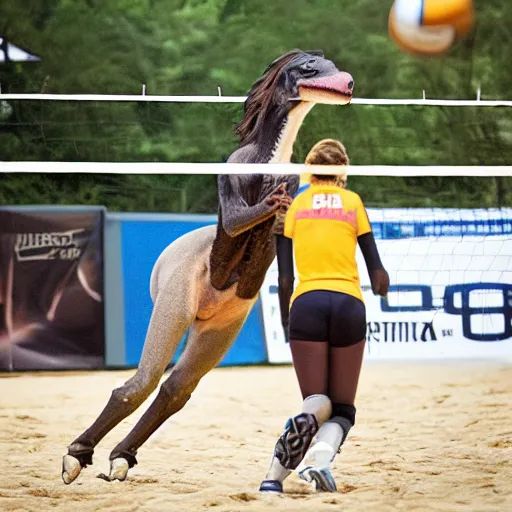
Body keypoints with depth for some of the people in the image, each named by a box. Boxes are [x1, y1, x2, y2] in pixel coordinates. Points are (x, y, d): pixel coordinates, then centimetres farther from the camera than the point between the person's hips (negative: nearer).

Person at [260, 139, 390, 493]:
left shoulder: (295, 203, 12)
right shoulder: (353, 202, 11)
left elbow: (284, 273, 7)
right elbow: (376, 269, 11)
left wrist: (285, 319, 21)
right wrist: (382, 287, 30)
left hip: (307, 304, 0)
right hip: (349, 305, 0)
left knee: (319, 401, 11)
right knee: (343, 408, 9)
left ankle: (305, 422, -29)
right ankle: (319, 458, -25)